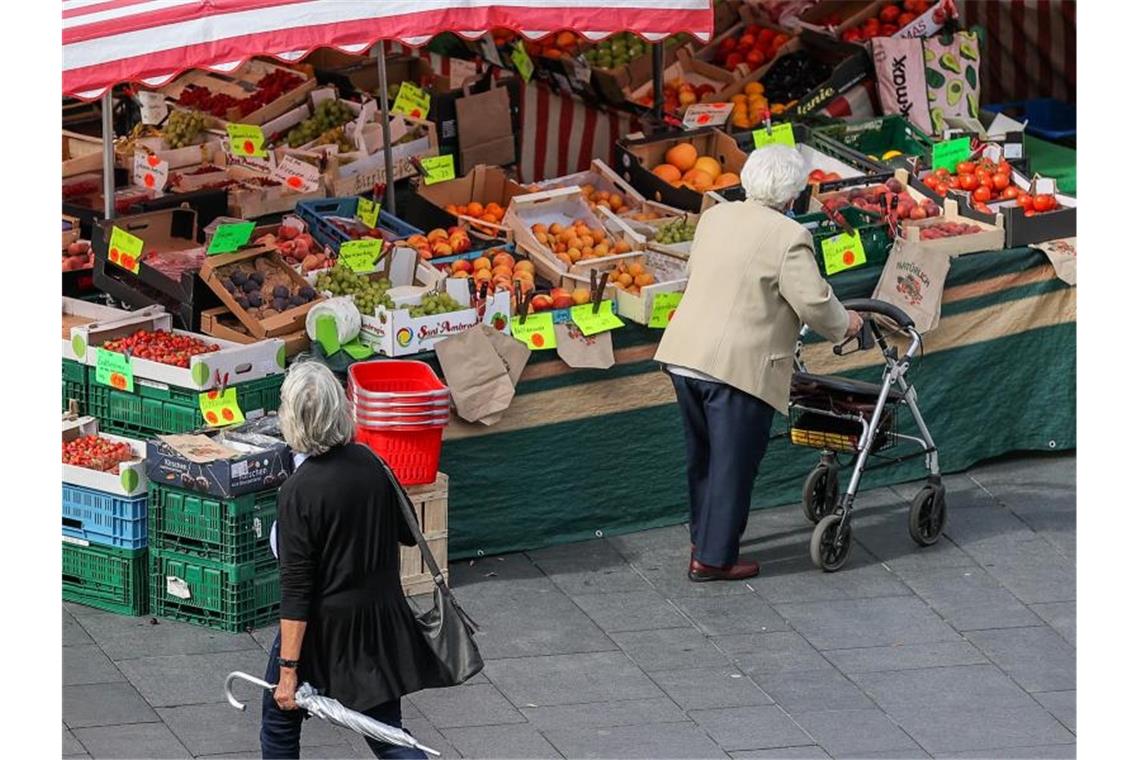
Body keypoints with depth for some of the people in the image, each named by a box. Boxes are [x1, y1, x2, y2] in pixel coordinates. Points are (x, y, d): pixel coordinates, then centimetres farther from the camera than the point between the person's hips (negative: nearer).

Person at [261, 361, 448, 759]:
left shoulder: (298, 492, -21)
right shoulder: (371, 464, -5)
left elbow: (296, 589, -21)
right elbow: (408, 534, 10)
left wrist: (288, 668, -18)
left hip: (323, 627, -5)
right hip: (382, 618, 5)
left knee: (280, 717, 18)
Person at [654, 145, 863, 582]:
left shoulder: (714, 218, 10)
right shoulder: (789, 238, -12)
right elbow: (814, 303, -12)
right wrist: (844, 325, 8)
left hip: (683, 354, 7)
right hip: (737, 366, -7)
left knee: (702, 457, 22)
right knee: (733, 463, 4)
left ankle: (704, 538, 36)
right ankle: (714, 558, 8)